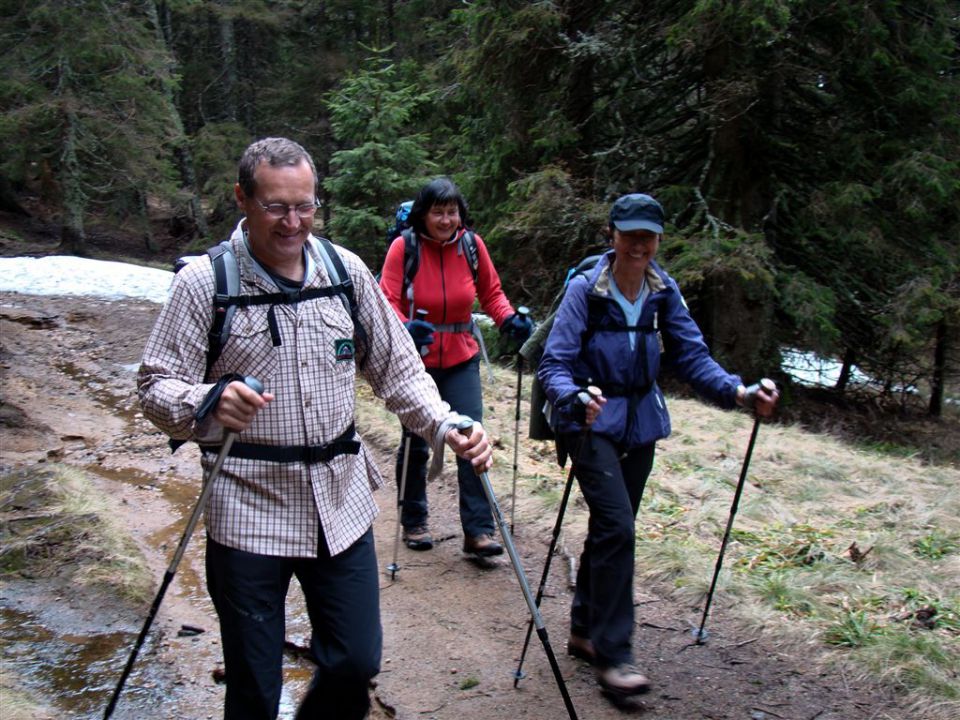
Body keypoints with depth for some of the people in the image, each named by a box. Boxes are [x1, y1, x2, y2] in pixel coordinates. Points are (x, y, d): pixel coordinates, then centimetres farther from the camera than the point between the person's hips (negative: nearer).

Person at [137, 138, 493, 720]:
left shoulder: (348, 271, 5)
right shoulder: (204, 282, -6)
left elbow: (397, 367, 10)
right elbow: (157, 385, -6)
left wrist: (445, 425, -6)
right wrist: (208, 403, -28)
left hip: (341, 502, 4)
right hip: (248, 508, -3)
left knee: (357, 662, 11)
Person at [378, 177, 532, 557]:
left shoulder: (471, 244, -2)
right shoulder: (403, 247, -10)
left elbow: (491, 293, 7)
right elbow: (388, 302, -14)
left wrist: (510, 320, -12)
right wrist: (406, 328, -34)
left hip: (461, 358, 2)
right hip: (415, 359, -2)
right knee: (415, 443, 11)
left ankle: (478, 530, -1)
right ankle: (413, 522, 29)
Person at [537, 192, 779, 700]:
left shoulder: (664, 292, -2)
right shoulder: (585, 290, -16)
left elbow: (692, 356, -2)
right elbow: (554, 364, -19)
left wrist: (738, 392, -18)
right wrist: (574, 397, -40)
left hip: (641, 425, 6)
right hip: (593, 424, -5)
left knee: (612, 529, 14)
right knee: (616, 527, -17)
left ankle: (585, 632, 30)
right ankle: (612, 654, -7)